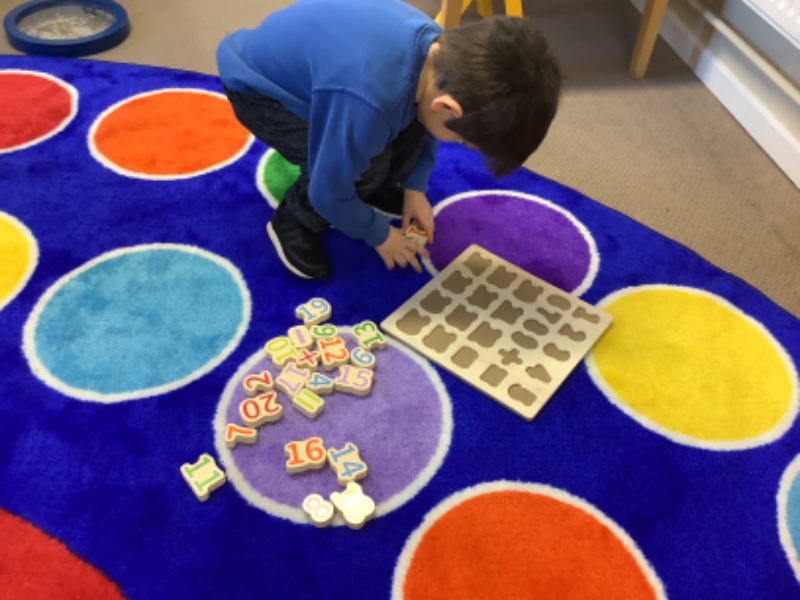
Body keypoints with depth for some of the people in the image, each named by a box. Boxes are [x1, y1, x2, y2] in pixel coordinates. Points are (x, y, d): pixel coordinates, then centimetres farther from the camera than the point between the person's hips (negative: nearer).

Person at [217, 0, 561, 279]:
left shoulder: (439, 47, -17)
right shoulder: (365, 102, -42)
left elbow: (421, 120, 5)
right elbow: (329, 191, -28)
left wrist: (415, 186, 1)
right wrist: (378, 234, -11)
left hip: (305, 62, 7)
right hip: (257, 87, -7)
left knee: (410, 122, -8)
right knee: (366, 164, -25)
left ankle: (375, 190, 17)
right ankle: (294, 221, 1)